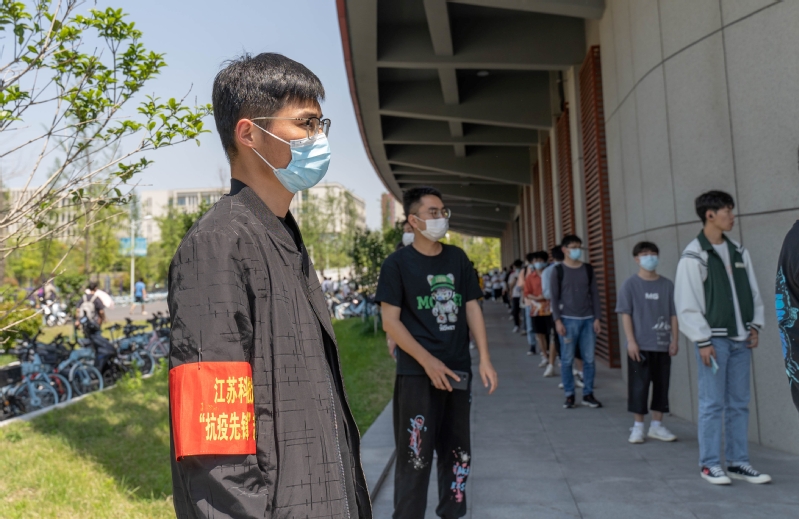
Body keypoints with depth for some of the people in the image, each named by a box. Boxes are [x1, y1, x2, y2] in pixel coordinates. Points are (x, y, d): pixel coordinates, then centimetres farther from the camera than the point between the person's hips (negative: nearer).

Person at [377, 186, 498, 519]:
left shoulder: (457, 258, 8)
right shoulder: (397, 263, -6)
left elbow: (472, 309, 9)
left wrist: (484, 359, 0)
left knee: (457, 452, 15)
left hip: (458, 371, 5)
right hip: (417, 374, -5)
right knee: (415, 456, 0)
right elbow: (390, 321, -9)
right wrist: (428, 362, -17)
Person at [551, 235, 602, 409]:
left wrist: (597, 318, 2)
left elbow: (594, 294, 9)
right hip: (568, 320, -3)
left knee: (589, 359, 4)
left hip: (588, 319, 3)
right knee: (567, 360, 0)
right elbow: (554, 297, -2)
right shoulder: (558, 271, 0)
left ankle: (588, 394, 15)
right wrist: (557, 320, -9)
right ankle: (569, 395, 10)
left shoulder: (588, 269, 8)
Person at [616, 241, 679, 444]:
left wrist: (674, 340, 1)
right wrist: (631, 341, -11)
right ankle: (638, 426, 13)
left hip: (662, 345, 3)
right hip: (640, 345, -3)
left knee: (661, 385, 9)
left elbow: (673, 314, 7)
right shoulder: (630, 284, -3)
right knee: (639, 385, 1)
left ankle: (657, 425, 22)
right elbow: (626, 314, -5)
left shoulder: (667, 285, 5)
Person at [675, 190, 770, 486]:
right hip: (714, 340, -6)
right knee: (712, 404, -1)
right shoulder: (694, 256, -9)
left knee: (739, 403, 10)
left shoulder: (739, 252, 12)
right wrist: (702, 341, -13)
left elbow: (753, 291, 17)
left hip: (740, 339, 6)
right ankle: (710, 464, 9)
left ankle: (738, 463, 19)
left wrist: (755, 325, 6)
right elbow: (687, 304, -11)